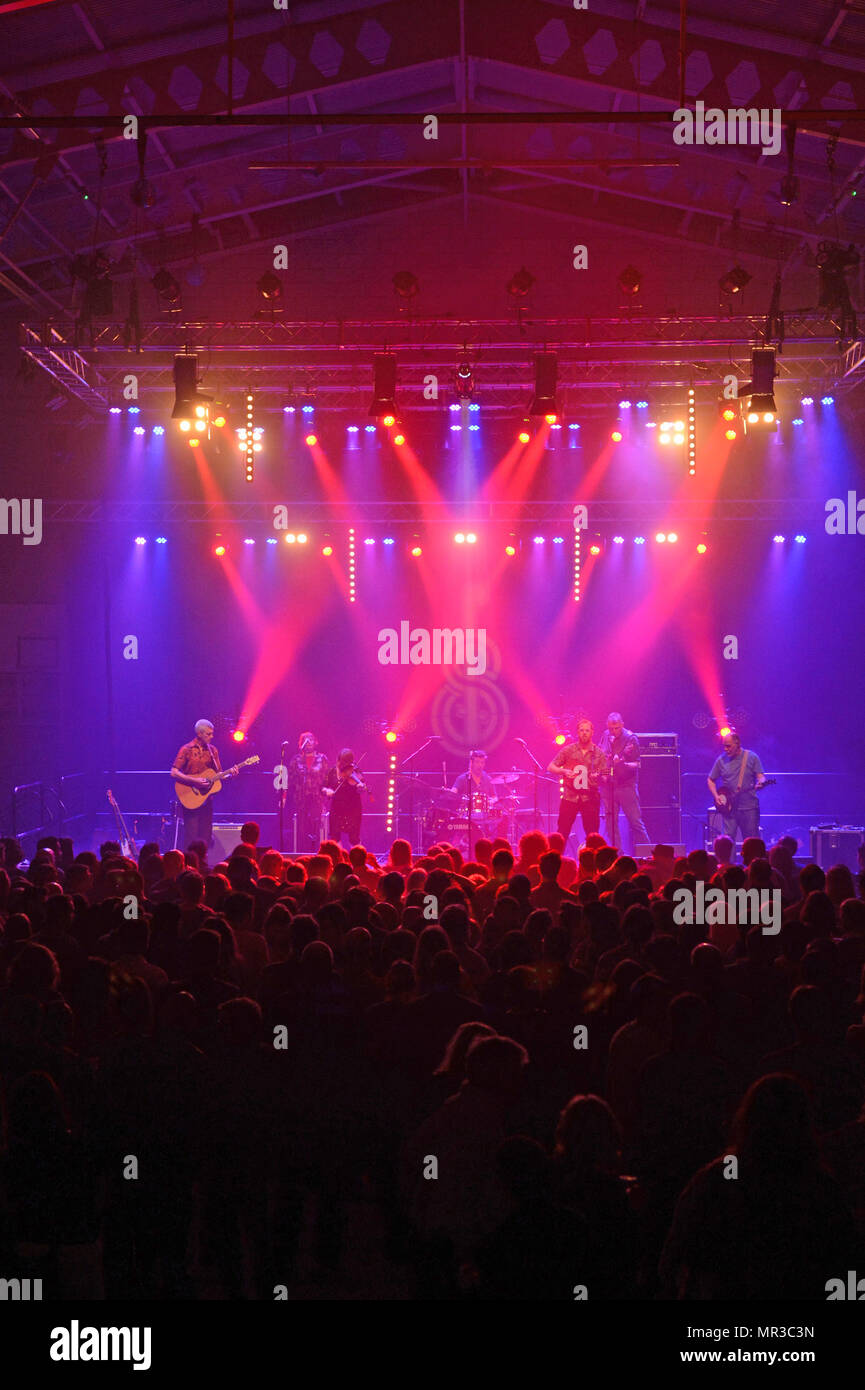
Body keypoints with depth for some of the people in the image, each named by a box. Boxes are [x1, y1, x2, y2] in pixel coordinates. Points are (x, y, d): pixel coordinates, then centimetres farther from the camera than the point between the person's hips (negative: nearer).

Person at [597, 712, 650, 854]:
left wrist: (622, 763, -27)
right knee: (610, 822, 6)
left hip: (626, 785, -5)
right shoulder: (605, 736, 7)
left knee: (635, 821, -4)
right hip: (608, 785, 5)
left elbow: (636, 765, -10)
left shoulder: (631, 738, -8)